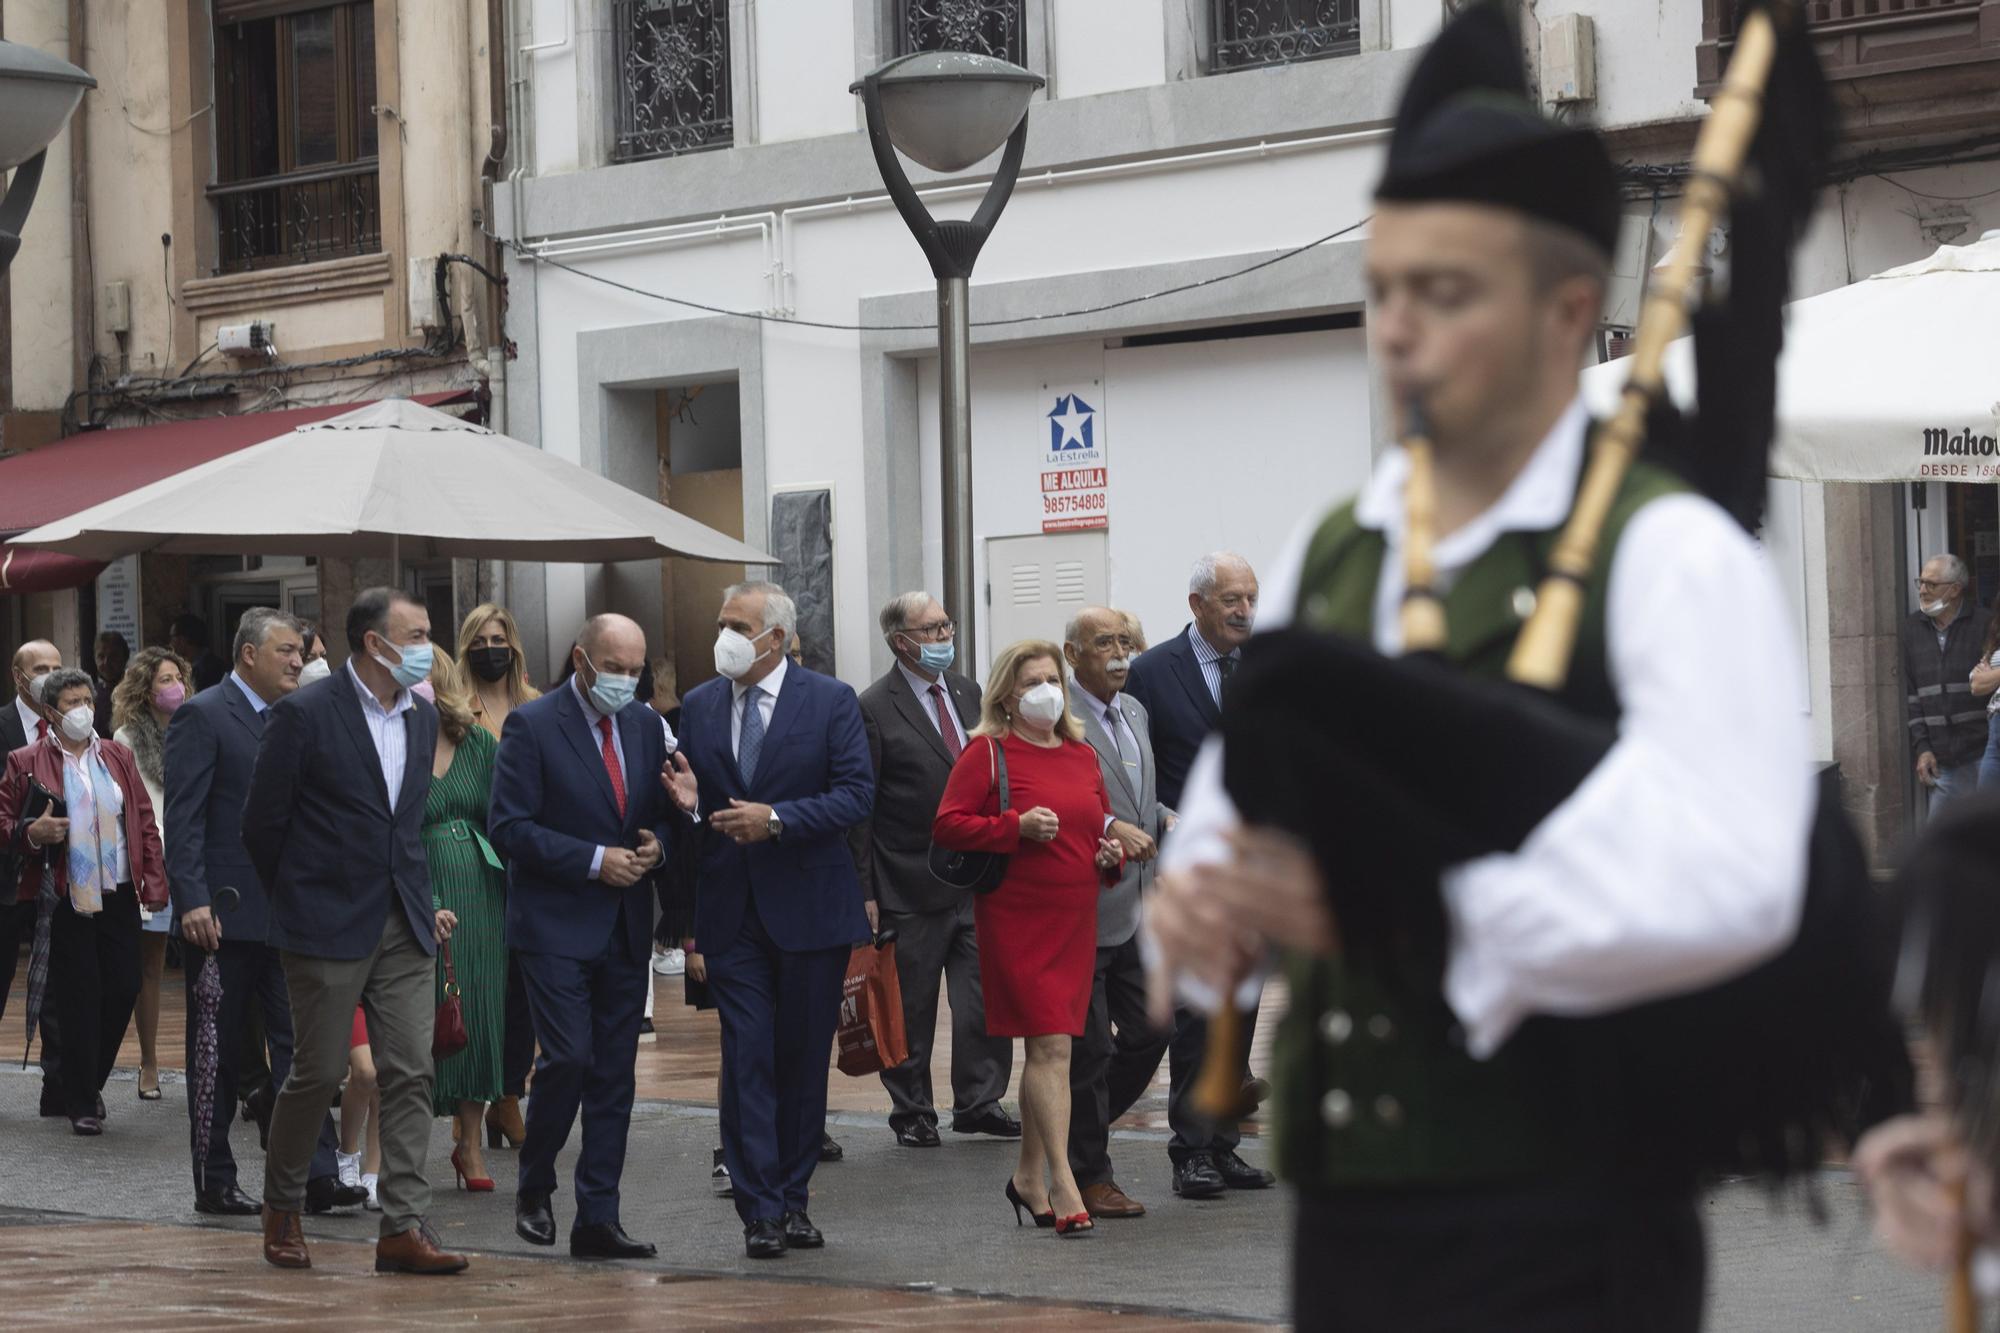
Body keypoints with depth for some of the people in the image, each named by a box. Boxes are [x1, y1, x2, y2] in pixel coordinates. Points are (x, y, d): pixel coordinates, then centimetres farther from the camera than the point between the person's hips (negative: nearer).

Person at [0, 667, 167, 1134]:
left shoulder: (118, 758, 12)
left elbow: (145, 823, 11)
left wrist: (154, 881, 2)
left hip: (119, 897, 4)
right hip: (67, 900, -4)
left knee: (123, 990, 1)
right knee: (79, 1001, -2)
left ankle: (91, 1083, 23)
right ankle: (81, 1104, 8)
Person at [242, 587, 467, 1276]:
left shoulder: (422, 717, 11)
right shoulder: (302, 714, -10)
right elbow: (262, 824, -4)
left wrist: (423, 902, 16)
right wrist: (301, 900, 5)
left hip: (404, 927, 6)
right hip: (329, 928, -6)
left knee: (410, 1073, -2)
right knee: (319, 1071, 1)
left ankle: (404, 1226, -2)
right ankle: (282, 1207, 22)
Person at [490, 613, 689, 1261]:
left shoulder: (645, 725, 11)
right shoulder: (532, 725, -7)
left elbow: (663, 812, 19)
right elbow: (509, 828, -12)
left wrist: (656, 844, -4)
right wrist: (594, 860, -16)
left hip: (626, 928, 6)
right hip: (556, 925, -6)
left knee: (614, 1075, 5)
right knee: (568, 1058, -13)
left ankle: (598, 1220, 9)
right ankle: (533, 1190, 10)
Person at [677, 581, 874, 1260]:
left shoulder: (830, 701, -2)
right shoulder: (698, 706, 8)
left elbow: (856, 794, -10)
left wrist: (777, 818, -20)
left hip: (809, 908, -2)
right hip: (731, 913, 2)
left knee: (804, 1058, 7)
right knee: (747, 1058, -5)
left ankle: (793, 1198, 19)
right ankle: (760, 1210, -4)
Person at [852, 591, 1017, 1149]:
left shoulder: (967, 693, 10)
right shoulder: (874, 710, -9)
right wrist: (865, 892, -12)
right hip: (911, 888, -5)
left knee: (986, 996, 4)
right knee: (910, 1005, 6)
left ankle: (979, 1101, 14)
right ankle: (911, 1111, 17)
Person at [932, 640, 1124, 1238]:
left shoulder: (1083, 756, 15)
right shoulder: (987, 752, -4)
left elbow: (1101, 827, 27)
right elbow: (946, 826, -9)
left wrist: (1113, 857, 5)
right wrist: (1015, 827, -19)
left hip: (1075, 919, 6)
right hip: (1015, 918, -6)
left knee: (1049, 1047, 11)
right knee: (1050, 1044, -13)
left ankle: (1029, 1177, 22)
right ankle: (1062, 1184, -12)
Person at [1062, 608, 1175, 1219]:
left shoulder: (1134, 711, 15)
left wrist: (1163, 819, 6)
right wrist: (1108, 827, -25)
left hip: (1138, 909, 8)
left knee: (1149, 1034, 11)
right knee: (1089, 1048, 0)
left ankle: (1079, 1128, 30)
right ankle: (1088, 1175, 12)